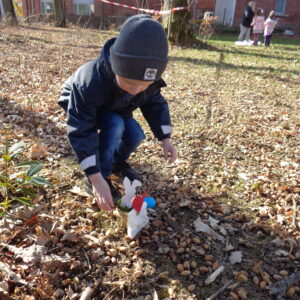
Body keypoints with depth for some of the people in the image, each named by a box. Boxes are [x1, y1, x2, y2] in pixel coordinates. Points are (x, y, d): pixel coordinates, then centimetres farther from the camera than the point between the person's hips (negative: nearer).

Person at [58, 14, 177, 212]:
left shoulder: (148, 80, -29)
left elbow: (156, 105, -10)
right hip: (79, 105, -5)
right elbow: (81, 133, -43)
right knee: (114, 126, -32)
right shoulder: (90, 83, -45)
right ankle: (97, 179, -15)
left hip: (115, 108, 5)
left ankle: (118, 162, 15)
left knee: (135, 133, -16)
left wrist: (165, 139, -16)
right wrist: (96, 178, -44)